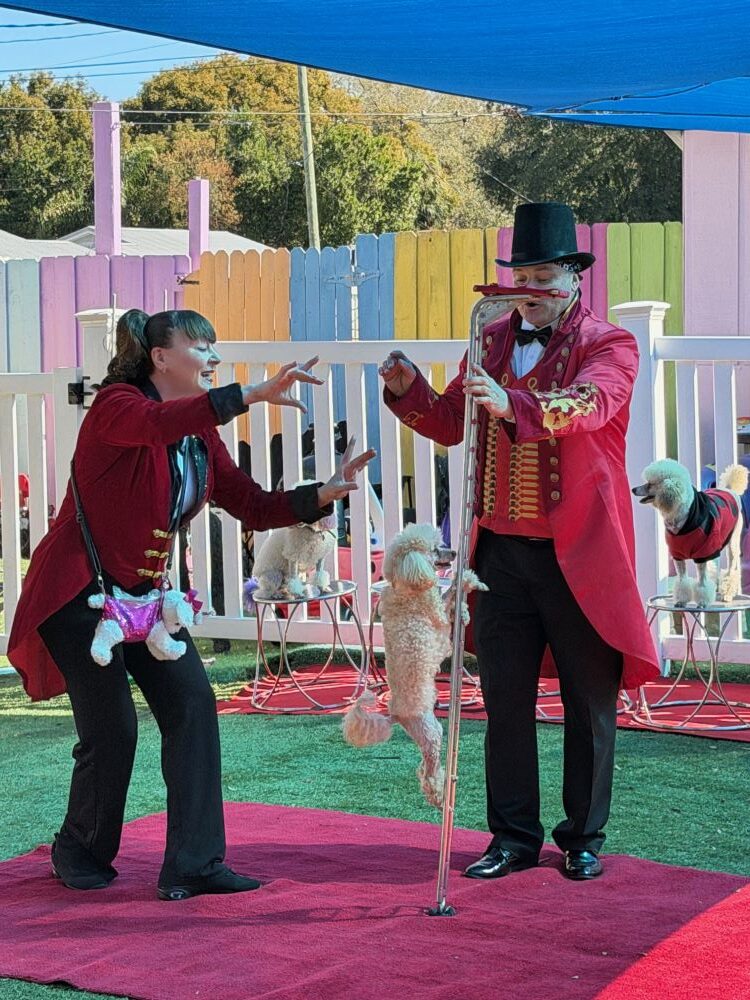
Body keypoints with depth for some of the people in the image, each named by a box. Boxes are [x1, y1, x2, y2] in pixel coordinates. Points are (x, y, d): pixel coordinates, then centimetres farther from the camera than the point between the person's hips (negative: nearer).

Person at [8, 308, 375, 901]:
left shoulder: (200, 436, 7)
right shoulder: (116, 406, -15)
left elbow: (253, 507, 4)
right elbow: (158, 422, -39)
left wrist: (323, 494, -12)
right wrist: (256, 394, -47)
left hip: (144, 592, 7)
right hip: (79, 591, -7)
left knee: (192, 704, -10)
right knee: (112, 728, -7)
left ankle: (194, 865, -6)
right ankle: (80, 854, 20)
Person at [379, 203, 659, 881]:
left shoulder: (609, 346, -5)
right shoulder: (494, 339, 12)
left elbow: (587, 405, -26)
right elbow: (450, 424, 15)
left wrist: (514, 404, -43)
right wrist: (409, 391, -5)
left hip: (580, 555, -4)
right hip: (503, 550, 4)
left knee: (590, 704, 6)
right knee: (505, 699, 7)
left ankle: (584, 839, 19)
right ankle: (514, 838, 17)